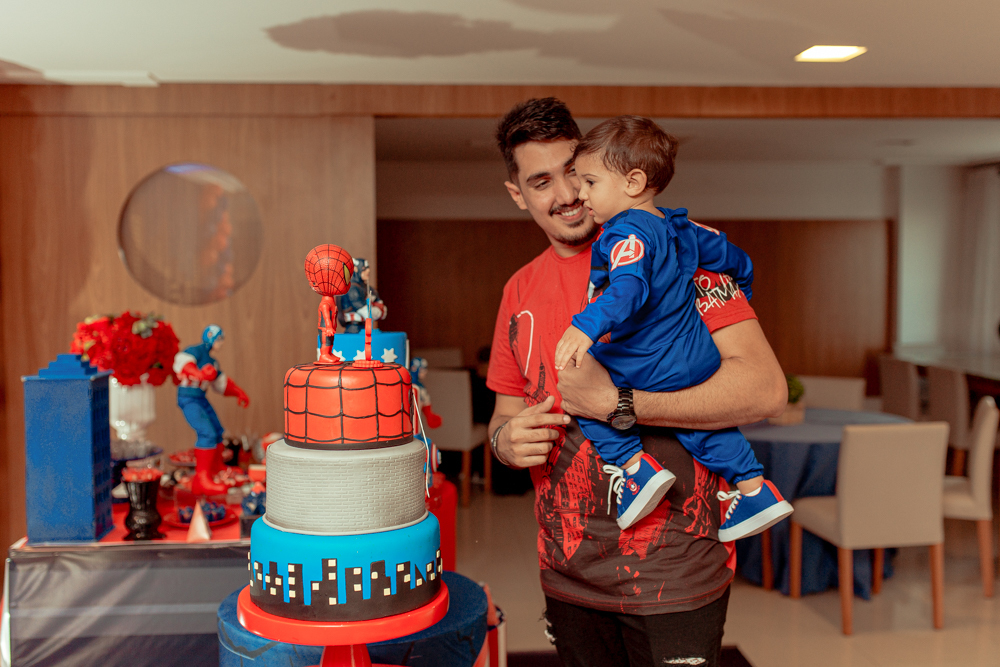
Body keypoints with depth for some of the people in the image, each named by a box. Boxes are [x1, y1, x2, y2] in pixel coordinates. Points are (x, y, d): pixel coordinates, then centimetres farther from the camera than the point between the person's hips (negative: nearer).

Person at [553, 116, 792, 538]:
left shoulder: (627, 233, -19)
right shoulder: (681, 229, 10)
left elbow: (629, 288, -38)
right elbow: (735, 260, 21)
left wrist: (586, 326, -50)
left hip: (652, 371, -9)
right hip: (699, 358, 9)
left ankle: (635, 468, -4)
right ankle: (754, 489, 30)